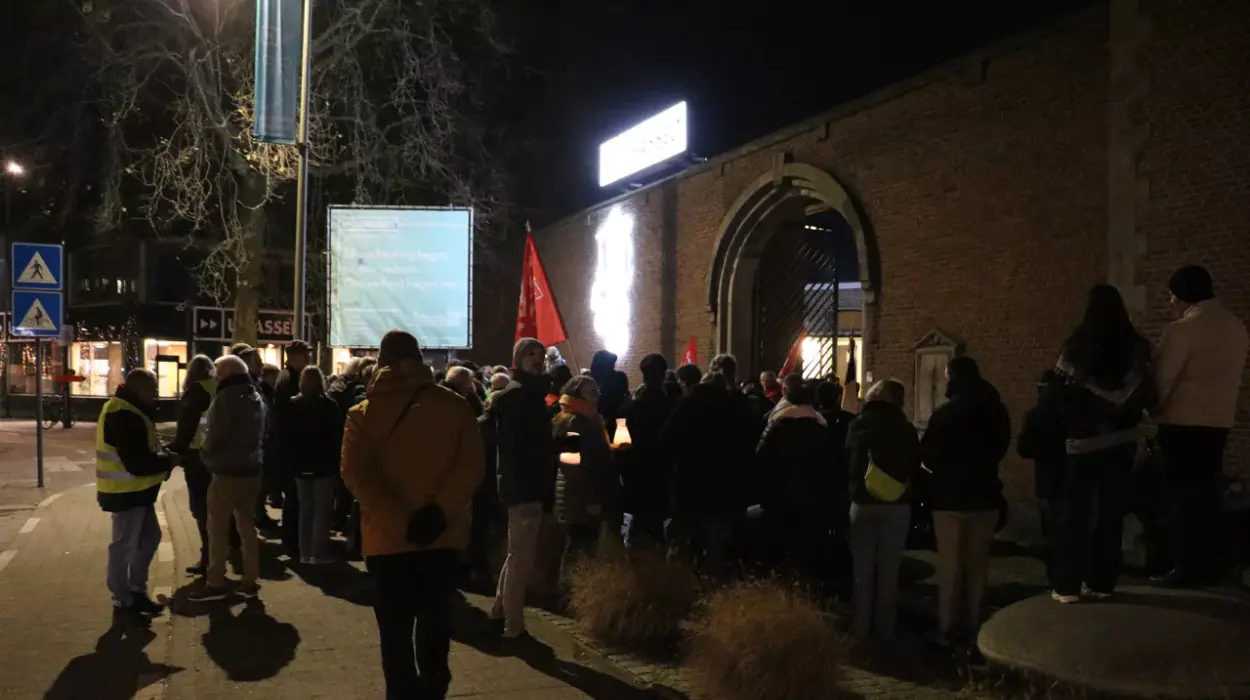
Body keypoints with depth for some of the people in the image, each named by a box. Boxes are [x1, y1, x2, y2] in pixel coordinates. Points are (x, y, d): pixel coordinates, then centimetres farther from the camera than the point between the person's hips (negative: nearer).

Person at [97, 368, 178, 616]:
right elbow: (137, 462, -26)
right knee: (124, 544, 1)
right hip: (126, 492, -10)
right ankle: (123, 599, 12)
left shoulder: (131, 411, 13)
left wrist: (162, 457, -1)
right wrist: (168, 461, -13)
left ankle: (136, 589, 26)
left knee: (150, 538, 16)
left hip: (136, 490, 10)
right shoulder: (123, 416, -21)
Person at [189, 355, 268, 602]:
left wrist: (205, 455, 1)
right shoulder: (257, 398, 13)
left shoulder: (226, 398, -15)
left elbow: (214, 436, -16)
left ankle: (215, 584, 5)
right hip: (252, 470, 8)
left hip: (227, 472, -8)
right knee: (247, 526, 12)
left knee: (218, 528, 1)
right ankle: (249, 582, 14)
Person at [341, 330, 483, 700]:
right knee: (435, 622, 17)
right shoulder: (454, 405, -1)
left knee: (396, 629, 8)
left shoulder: (363, 413, 1)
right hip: (442, 535, 1)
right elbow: (470, 465, -10)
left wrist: (399, 522, -13)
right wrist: (439, 512, -12)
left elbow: (356, 474, -10)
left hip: (388, 538, -1)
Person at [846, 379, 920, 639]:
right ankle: (885, 626, 15)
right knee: (889, 568, 9)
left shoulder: (859, 424, -3)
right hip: (898, 505, 1)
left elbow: (847, 461, 4)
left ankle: (860, 626, 12)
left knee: (862, 567, 8)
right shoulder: (906, 428, -2)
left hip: (864, 503, 0)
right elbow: (915, 467, 5)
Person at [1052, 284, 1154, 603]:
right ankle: (1101, 582, 13)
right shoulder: (1136, 347, -2)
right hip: (1120, 441, 2)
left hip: (1082, 442, -2)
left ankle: (1069, 585, 4)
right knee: (1111, 513, 9)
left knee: (1075, 513, 5)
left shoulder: (1076, 346, -7)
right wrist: (1125, 407, 15)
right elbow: (1147, 397, -4)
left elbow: (1058, 391, -7)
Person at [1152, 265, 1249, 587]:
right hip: (1219, 420, 7)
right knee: (1206, 491, 12)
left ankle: (1188, 566, 2)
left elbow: (1162, 378, -14)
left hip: (1184, 421, -7)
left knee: (1184, 492, -1)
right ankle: (1208, 565, 16)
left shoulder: (1183, 328, -15)